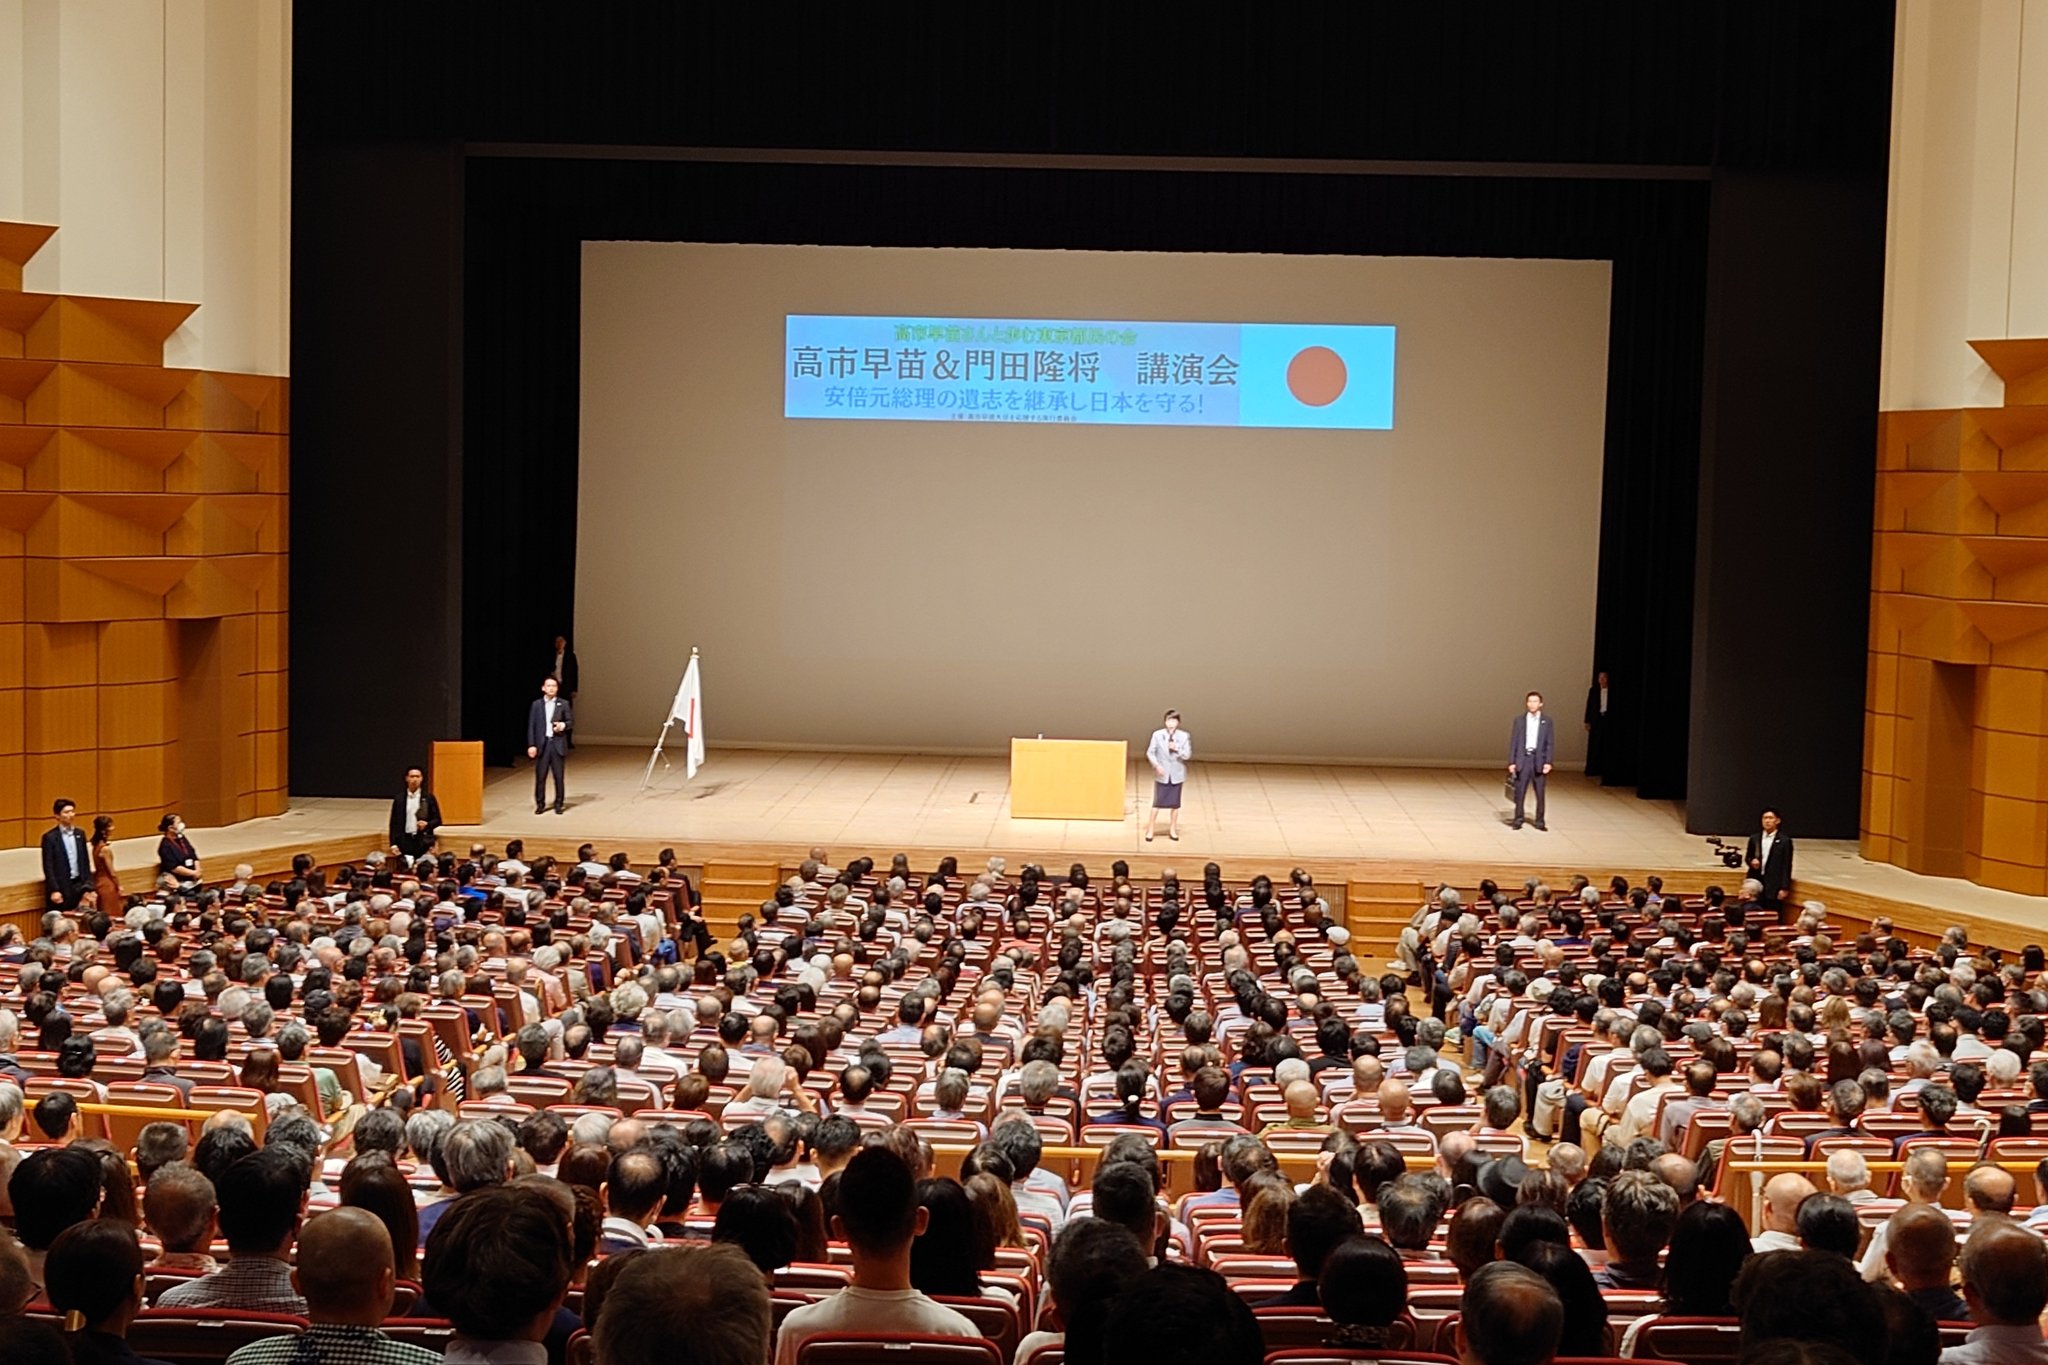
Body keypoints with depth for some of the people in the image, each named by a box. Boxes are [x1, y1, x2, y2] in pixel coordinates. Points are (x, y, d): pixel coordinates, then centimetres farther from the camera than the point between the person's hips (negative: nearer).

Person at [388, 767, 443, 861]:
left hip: (423, 842, -1)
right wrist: (393, 844, 1)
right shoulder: (399, 799, 7)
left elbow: (437, 820, 8)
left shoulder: (429, 798, 4)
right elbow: (394, 823, 7)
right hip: (405, 840, 1)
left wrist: (427, 824, -13)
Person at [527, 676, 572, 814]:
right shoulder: (536, 705, 5)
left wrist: (563, 725, -16)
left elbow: (569, 722, 8)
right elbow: (531, 726, 3)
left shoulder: (563, 704, 5)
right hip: (542, 744, 0)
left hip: (558, 744, 0)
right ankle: (540, 804, 10)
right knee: (540, 776, 1)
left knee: (559, 776, 1)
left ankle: (558, 804, 10)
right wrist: (531, 745, -4)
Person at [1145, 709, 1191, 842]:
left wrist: (1177, 749, -21)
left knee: (1175, 803, 9)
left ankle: (1172, 830, 22)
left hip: (1177, 775, 1)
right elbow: (1150, 752, -2)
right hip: (1162, 774, -1)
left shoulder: (1184, 736, -5)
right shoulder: (1157, 735, -7)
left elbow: (1188, 754, -5)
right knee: (1157, 802, 1)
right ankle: (1150, 830, 10)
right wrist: (1156, 765, -16)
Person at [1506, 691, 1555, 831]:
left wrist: (1548, 762, -7)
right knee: (1520, 792, 1)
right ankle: (1518, 819, 10)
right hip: (1522, 759, 0)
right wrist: (1511, 762, -1)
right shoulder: (1519, 720, 5)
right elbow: (1513, 742, 5)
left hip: (1539, 760, 0)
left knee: (1540, 793, 2)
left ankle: (1539, 821, 9)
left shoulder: (1547, 721, 4)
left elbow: (1550, 743, 3)